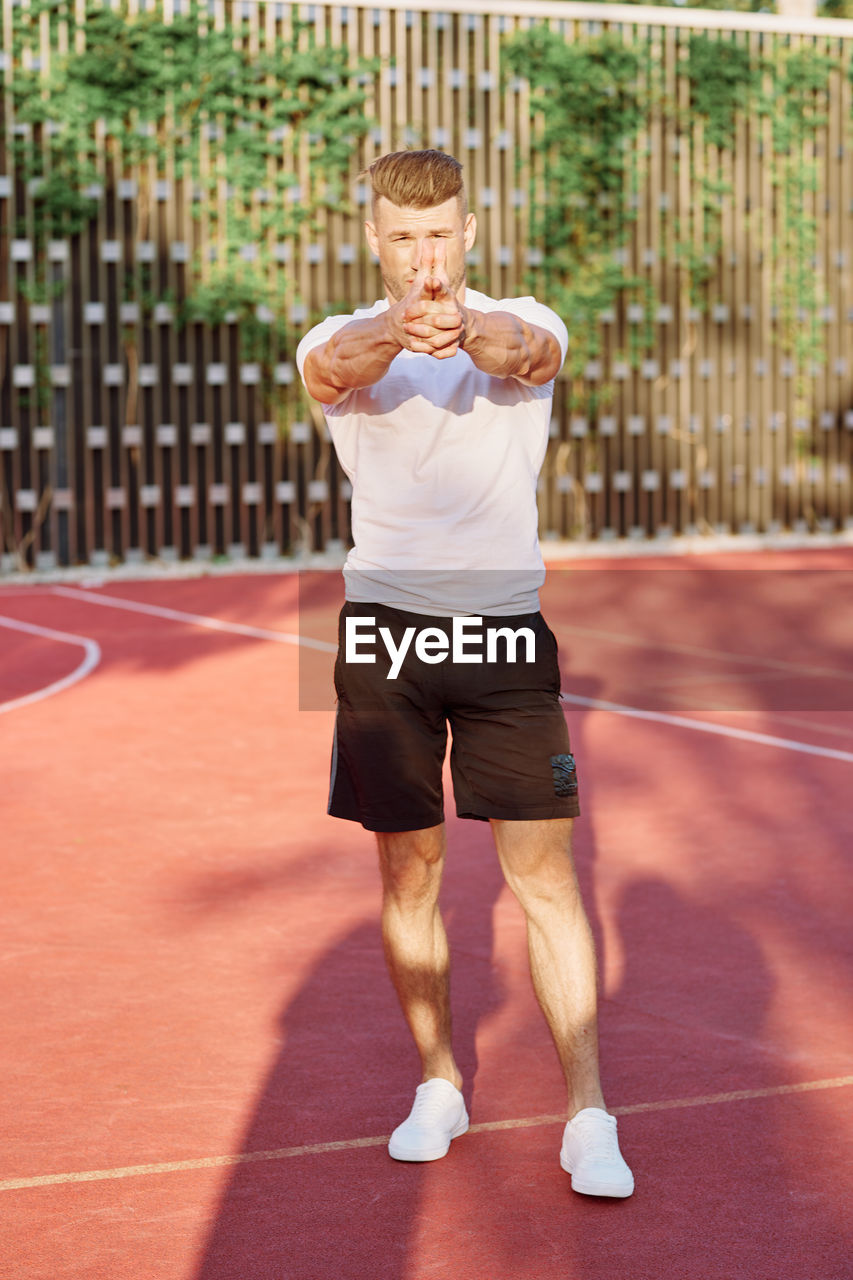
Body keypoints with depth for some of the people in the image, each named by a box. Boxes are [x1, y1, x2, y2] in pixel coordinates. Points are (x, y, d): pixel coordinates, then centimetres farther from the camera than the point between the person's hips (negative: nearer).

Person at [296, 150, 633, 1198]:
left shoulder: (523, 326, 3)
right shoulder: (344, 341, 3)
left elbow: (527, 354, -23)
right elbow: (333, 370, -23)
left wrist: (470, 327, -48)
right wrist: (398, 330, -47)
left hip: (505, 631, -1)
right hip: (386, 629, 1)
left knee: (544, 877, -4)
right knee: (410, 872, 9)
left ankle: (587, 1118, 1)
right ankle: (439, 1087, 25)